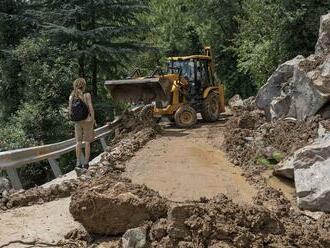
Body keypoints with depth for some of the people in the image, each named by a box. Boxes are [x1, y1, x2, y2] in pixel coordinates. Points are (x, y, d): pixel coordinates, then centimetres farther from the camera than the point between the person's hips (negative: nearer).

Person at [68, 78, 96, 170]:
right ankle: (86, 163, 7)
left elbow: (70, 110, 1)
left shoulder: (71, 96, -2)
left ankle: (78, 163, 9)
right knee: (87, 142, 6)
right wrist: (93, 120, -3)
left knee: (78, 142, 9)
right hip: (87, 120, -3)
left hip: (77, 122, 3)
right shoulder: (87, 95, -13)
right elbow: (91, 108, -14)